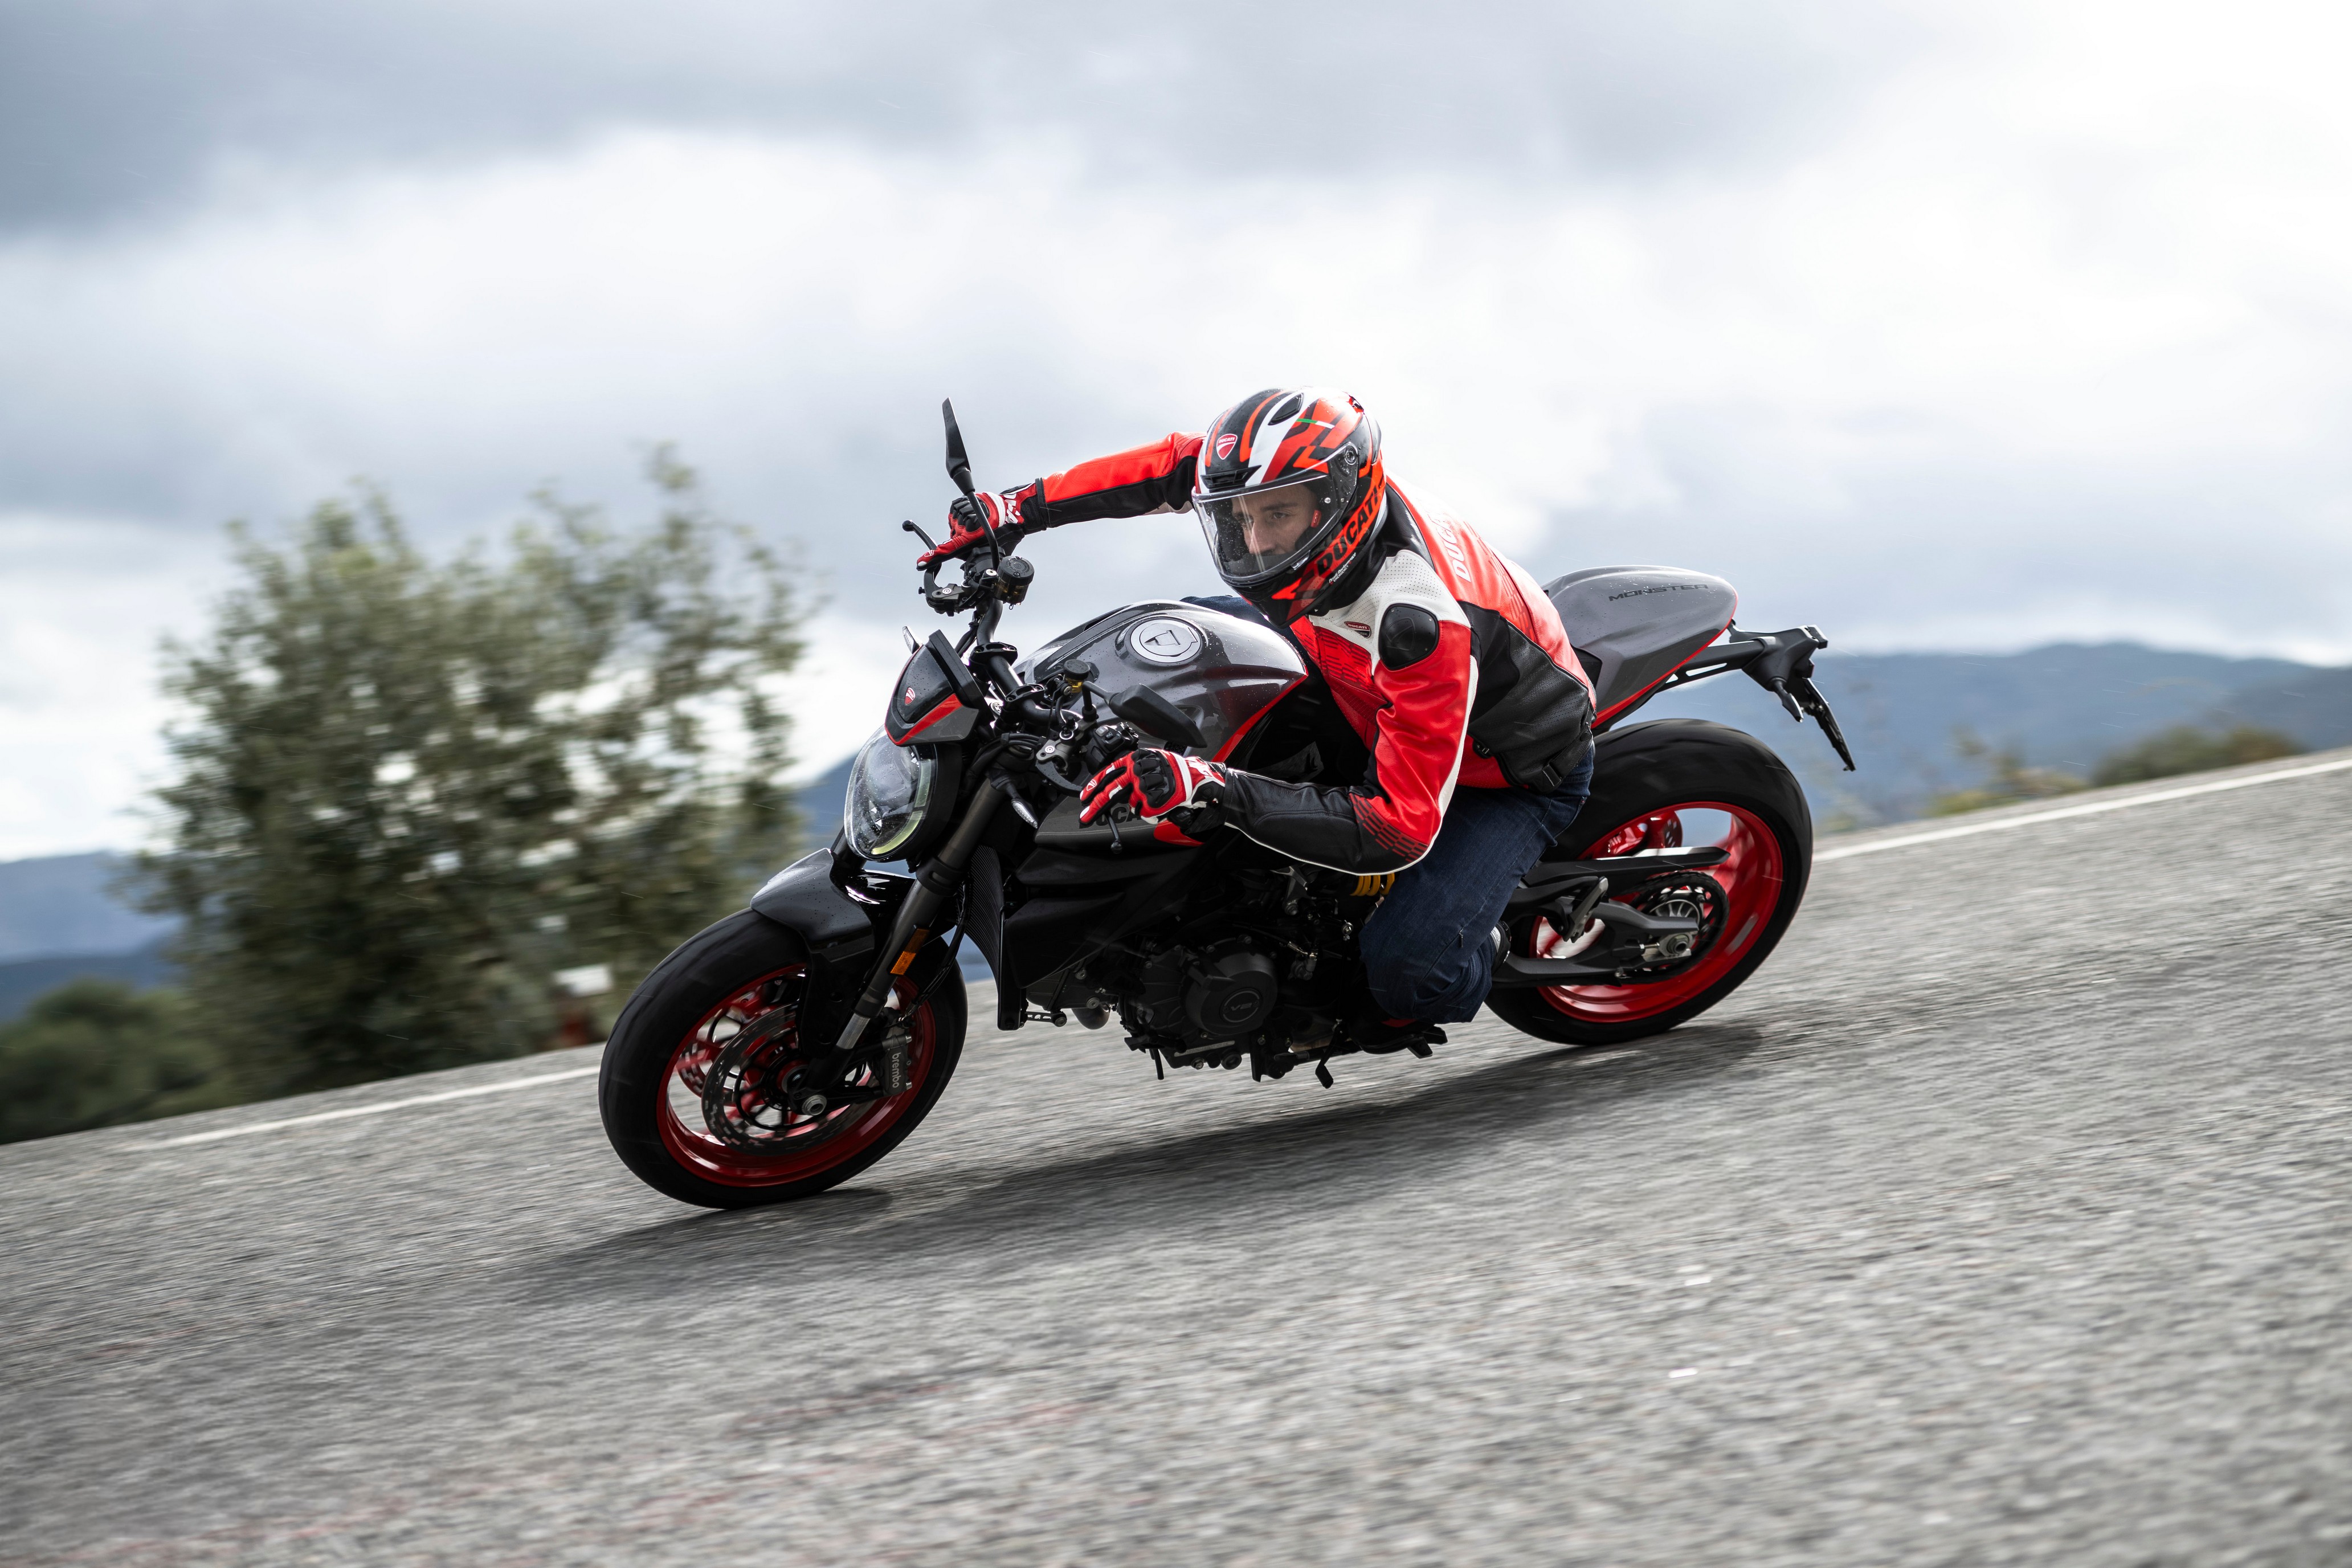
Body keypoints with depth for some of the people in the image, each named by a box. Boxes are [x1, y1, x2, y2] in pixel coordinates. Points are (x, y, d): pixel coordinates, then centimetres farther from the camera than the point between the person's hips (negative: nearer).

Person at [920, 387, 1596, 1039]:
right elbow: (1182, 464, -3)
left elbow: (1401, 828, -42)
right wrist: (1018, 507, -12)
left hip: (1516, 773, -8)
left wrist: (1217, 790, -51)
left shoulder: (1420, 626, -42)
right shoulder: (1305, 491, -21)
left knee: (1407, 969, -30)